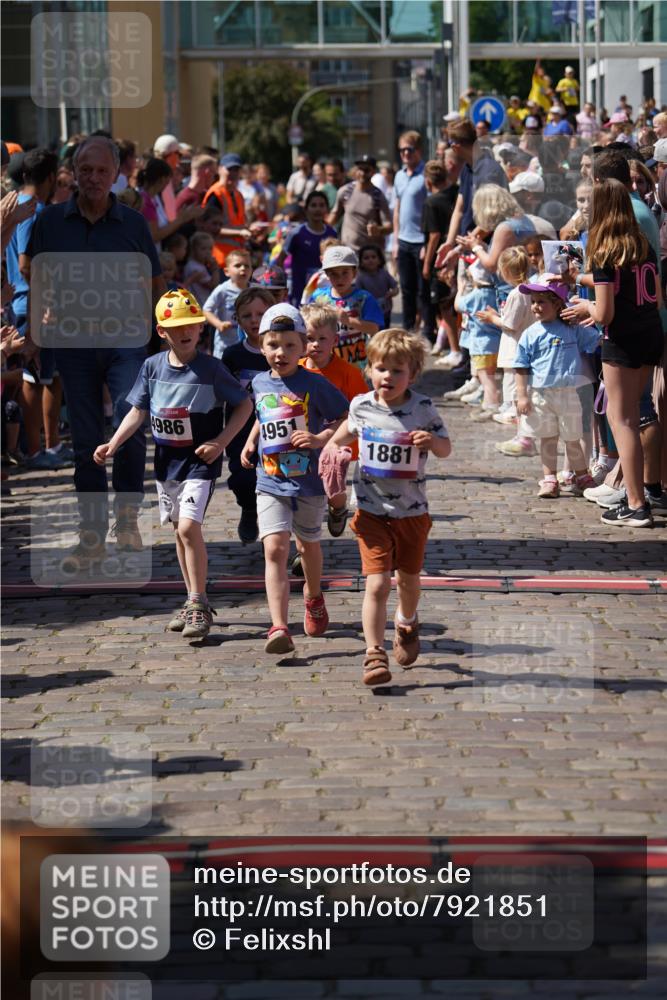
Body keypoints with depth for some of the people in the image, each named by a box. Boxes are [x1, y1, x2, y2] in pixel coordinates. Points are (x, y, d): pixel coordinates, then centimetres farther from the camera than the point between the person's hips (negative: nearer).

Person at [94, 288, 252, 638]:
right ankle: (194, 602, 25)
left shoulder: (211, 369, -12)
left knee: (188, 526, -17)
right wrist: (112, 445, -8)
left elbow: (244, 405, -4)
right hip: (166, 460, 5)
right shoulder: (152, 366, 0)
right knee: (180, 531, 13)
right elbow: (138, 411, 5)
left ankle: (199, 605, -8)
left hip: (200, 461, -5)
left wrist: (220, 442, -14)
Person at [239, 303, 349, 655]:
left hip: (309, 481, -2)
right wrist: (250, 442, 13)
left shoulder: (315, 384, -10)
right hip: (270, 483, 2)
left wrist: (321, 438, -22)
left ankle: (313, 597, 52)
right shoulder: (260, 383, 5)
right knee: (275, 549, -15)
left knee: (307, 544, 20)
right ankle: (279, 628, -23)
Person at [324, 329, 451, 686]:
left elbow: (446, 449, 0)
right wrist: (330, 446, 6)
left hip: (413, 512, 1)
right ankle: (374, 654, -9)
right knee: (377, 584, -12)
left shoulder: (423, 409, -9)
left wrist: (432, 440, -20)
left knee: (408, 579, 19)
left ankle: (407, 623, 50)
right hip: (372, 511, -1)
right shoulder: (361, 406, -4)